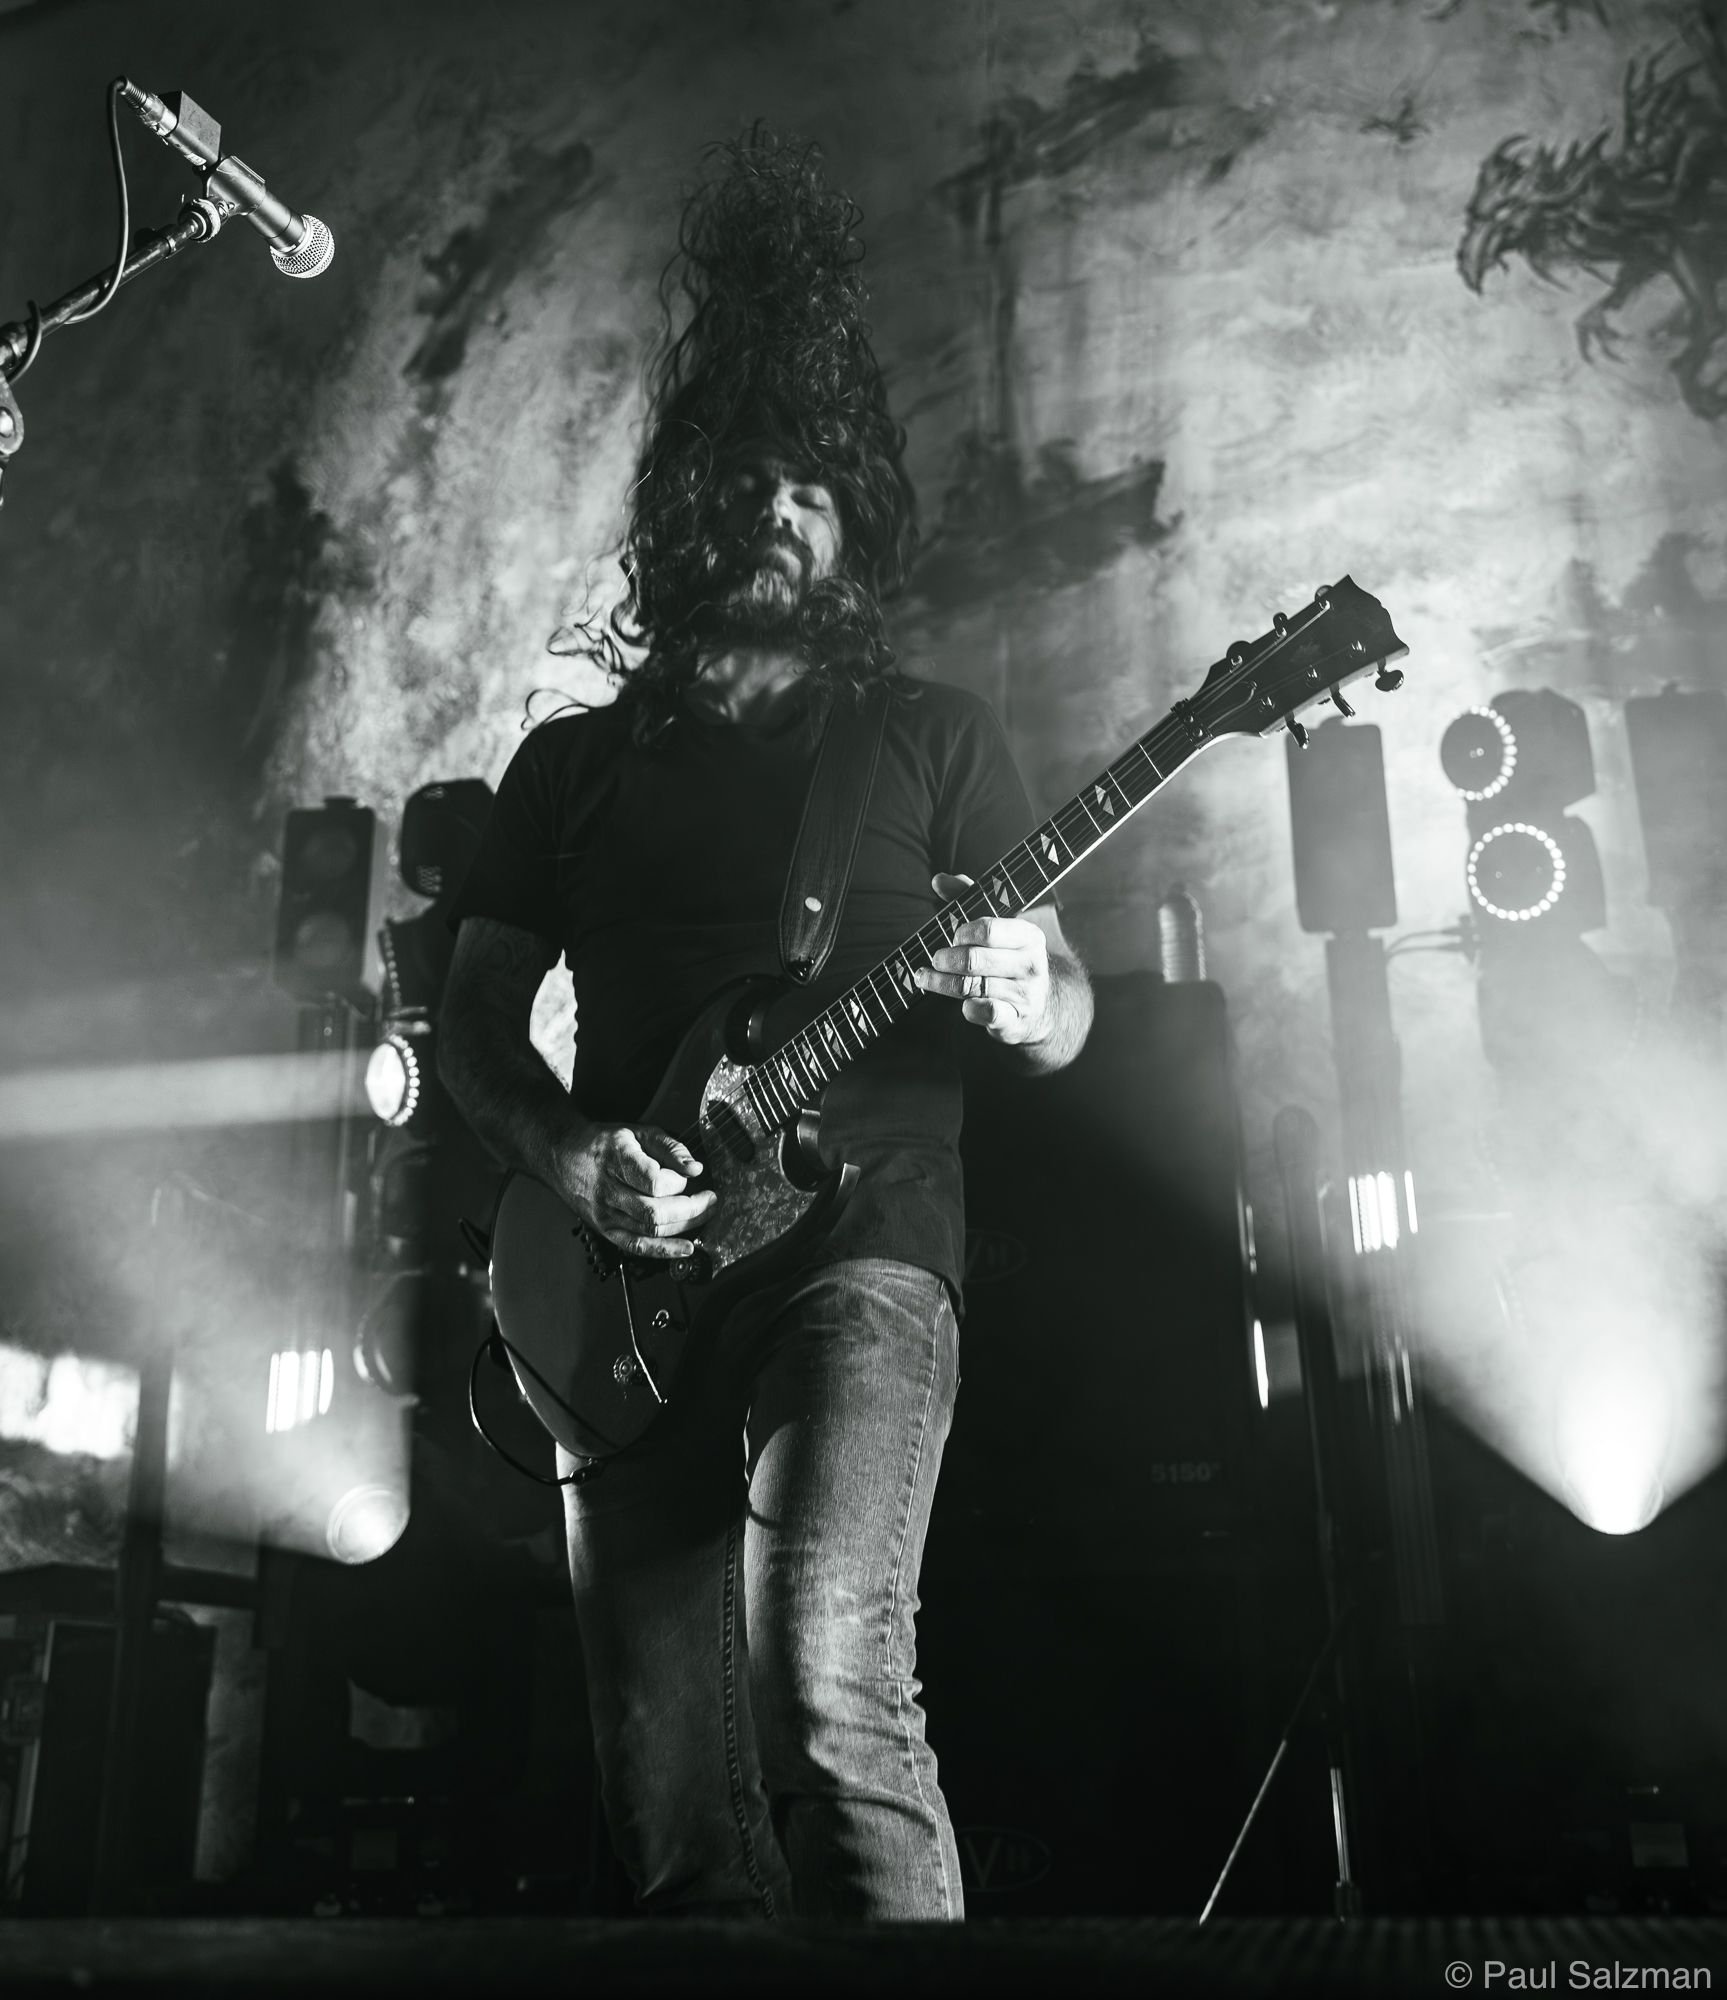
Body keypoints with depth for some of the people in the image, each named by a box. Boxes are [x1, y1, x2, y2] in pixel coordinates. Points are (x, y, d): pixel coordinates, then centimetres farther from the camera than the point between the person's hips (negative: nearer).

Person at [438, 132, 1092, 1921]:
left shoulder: (930, 736, 10)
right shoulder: (573, 760, 16)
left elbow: (1070, 1018, 6)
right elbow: (473, 1018, 13)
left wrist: (1024, 1001, -18)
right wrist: (565, 1153, -7)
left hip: (857, 1238, -3)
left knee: (829, 1687, -25)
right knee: (672, 1806, 5)